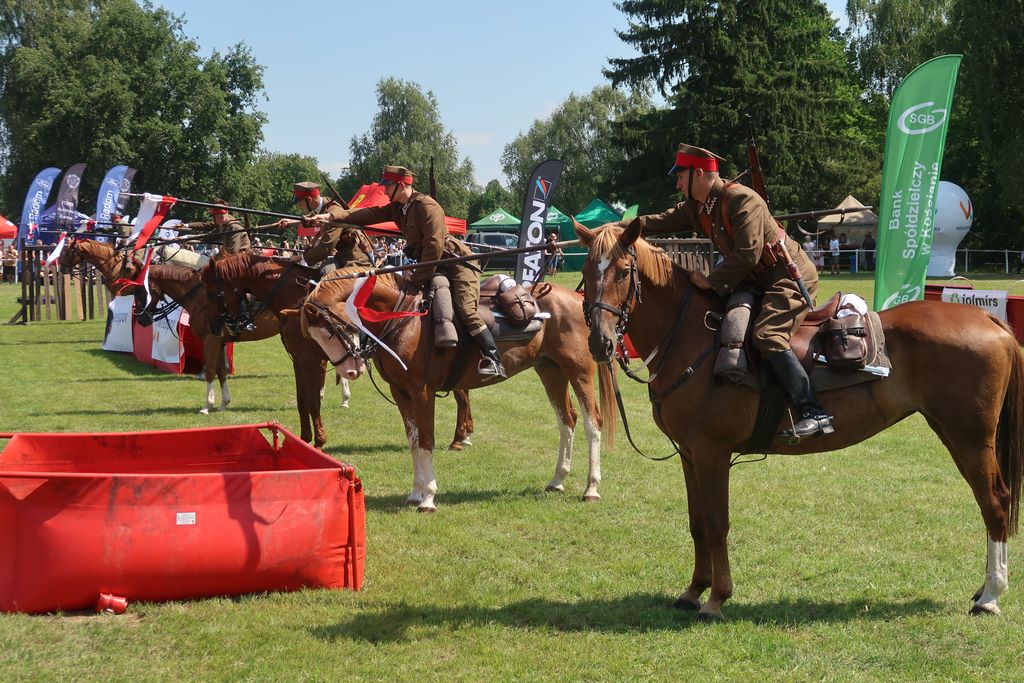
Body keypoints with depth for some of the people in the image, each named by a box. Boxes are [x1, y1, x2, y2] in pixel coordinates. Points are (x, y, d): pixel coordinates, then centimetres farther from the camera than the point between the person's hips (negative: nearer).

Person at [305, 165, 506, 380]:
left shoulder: (427, 206, -18)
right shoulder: (397, 208, 10)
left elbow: (434, 246, -22)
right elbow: (369, 214, 6)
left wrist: (418, 279, -20)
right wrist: (331, 216, -3)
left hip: (458, 262, -10)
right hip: (435, 265, 10)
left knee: (465, 308, -25)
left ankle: (494, 361, -28)